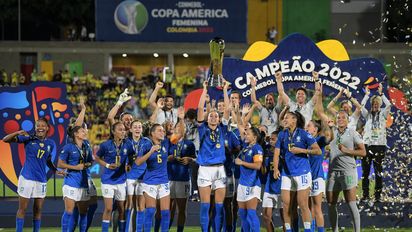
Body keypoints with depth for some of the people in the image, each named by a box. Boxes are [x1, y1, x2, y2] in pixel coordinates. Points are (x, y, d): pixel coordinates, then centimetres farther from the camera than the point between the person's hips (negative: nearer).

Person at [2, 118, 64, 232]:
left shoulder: (50, 143, 7)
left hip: (41, 180, 4)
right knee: (22, 209, 0)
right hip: (27, 178, -4)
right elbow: (5, 139, -8)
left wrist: (56, 170, 3)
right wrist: (18, 133, -26)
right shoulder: (28, 139, -3)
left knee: (38, 210, 9)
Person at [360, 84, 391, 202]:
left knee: (378, 172, -2)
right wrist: (367, 95, -2)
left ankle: (378, 195, -1)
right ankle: (365, 195, 2)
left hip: (380, 145, -1)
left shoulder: (383, 114, 10)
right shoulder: (368, 115, 11)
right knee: (365, 171, -1)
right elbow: (361, 106, -6)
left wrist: (381, 94, -5)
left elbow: (388, 105, -8)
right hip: (368, 144, 1)